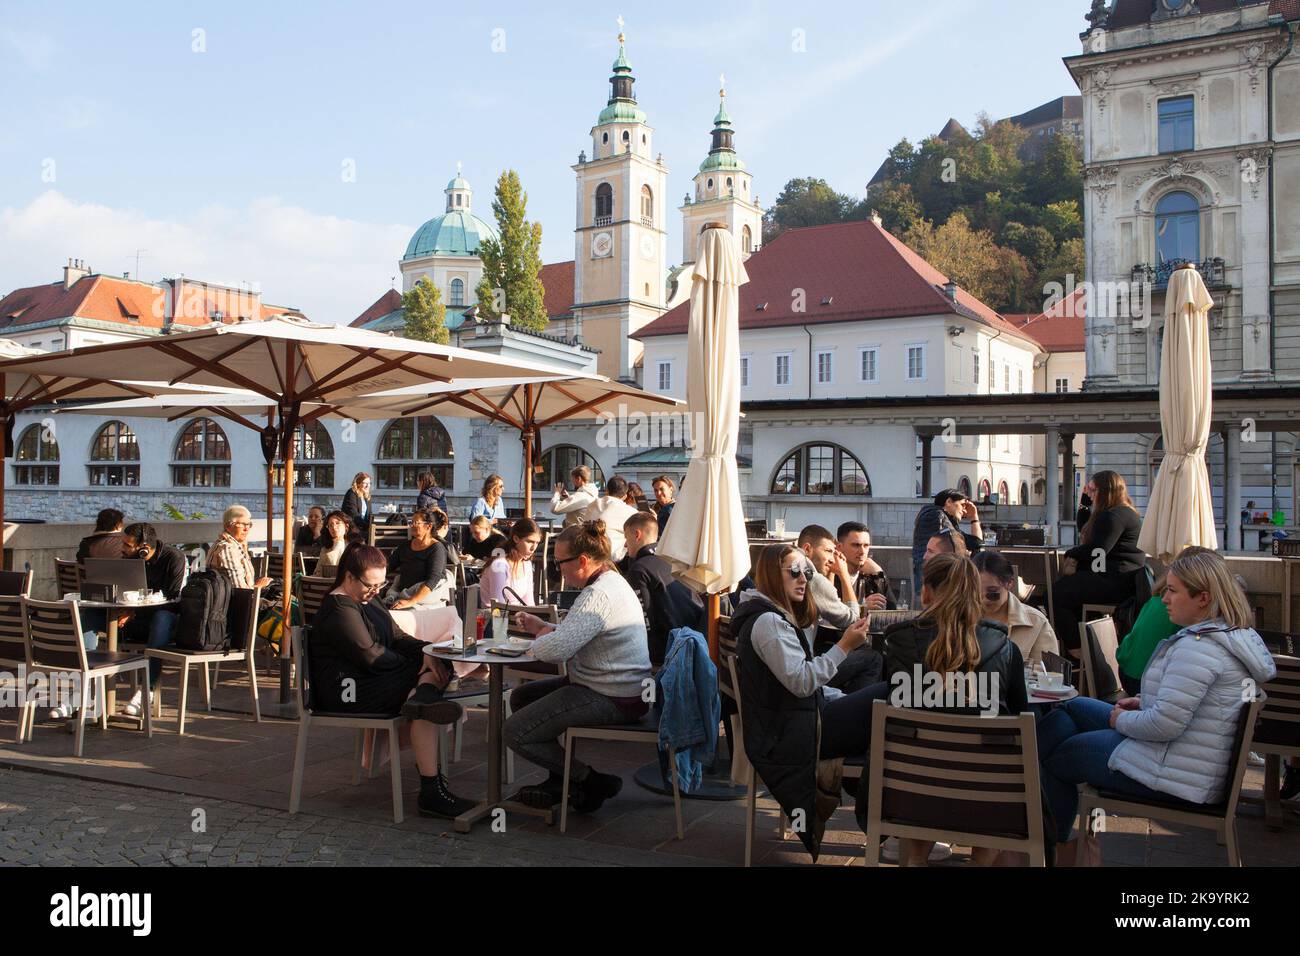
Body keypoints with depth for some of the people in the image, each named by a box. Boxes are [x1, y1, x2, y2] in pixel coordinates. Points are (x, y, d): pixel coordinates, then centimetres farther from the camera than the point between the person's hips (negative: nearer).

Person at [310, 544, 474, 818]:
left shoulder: (366, 601, 21)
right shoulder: (339, 610, -13)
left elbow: (397, 638, 16)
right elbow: (370, 656, -21)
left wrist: (425, 652, -6)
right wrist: (417, 663, -8)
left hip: (368, 680, 11)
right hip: (349, 690, -11)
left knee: (440, 670, -6)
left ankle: (420, 698, -41)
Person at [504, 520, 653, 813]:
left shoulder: (599, 595, -24)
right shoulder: (611, 580, 12)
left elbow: (555, 650, -30)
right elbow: (578, 633, 24)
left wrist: (540, 638, -8)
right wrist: (543, 627, 11)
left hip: (613, 700, -11)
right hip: (618, 688, 11)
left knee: (515, 732, -10)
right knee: (521, 696, 20)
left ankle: (592, 781, 1)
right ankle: (559, 779, 22)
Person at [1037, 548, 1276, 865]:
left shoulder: (1197, 647, -27)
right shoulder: (1240, 637, 6)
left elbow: (1165, 725, -30)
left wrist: (1121, 720, -11)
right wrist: (1145, 702, 10)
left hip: (1172, 777, -11)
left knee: (1050, 758, 6)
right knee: (1071, 707, 21)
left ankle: (1059, 845, 28)